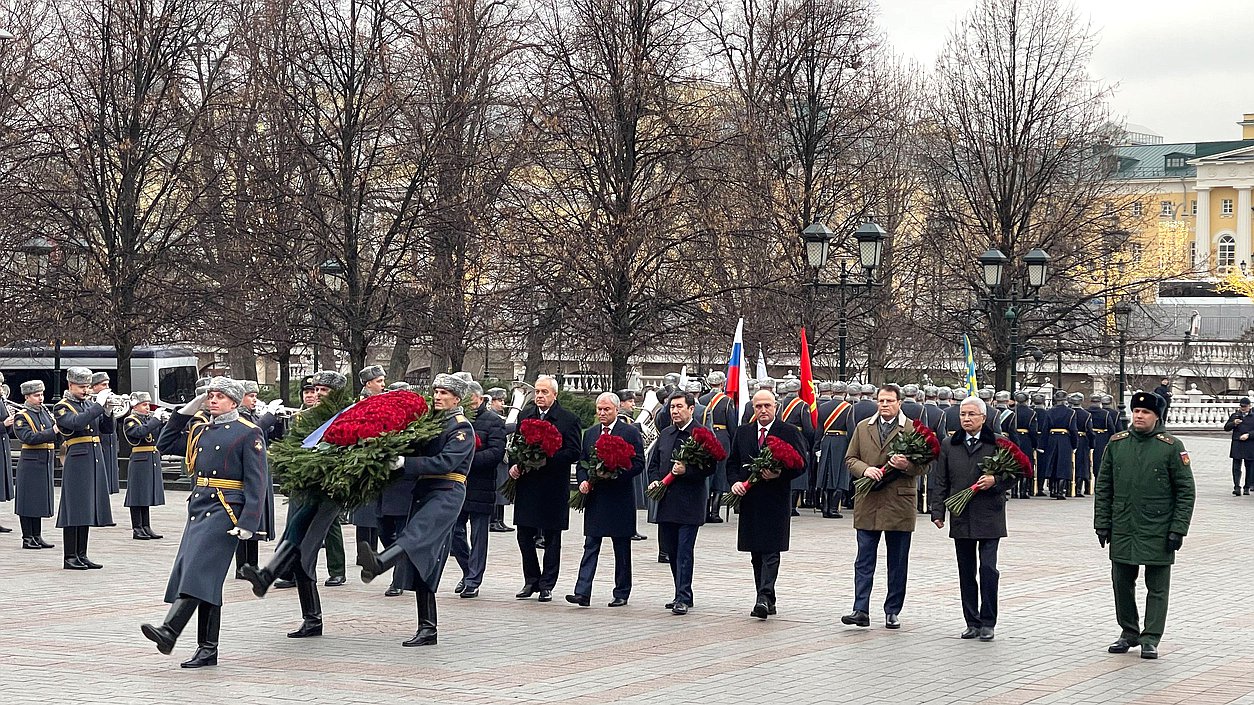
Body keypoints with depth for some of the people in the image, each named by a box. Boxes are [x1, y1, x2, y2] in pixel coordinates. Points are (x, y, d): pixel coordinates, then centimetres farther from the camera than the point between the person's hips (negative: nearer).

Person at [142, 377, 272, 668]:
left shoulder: (248, 433, -3)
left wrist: (247, 523, -17)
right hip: (198, 508, 8)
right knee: (206, 579, 6)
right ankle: (207, 649, 9)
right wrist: (186, 411, 15)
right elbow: (165, 445, 25)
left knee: (199, 570, -19)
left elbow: (257, 481, -8)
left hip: (225, 511, -8)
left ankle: (169, 632, -31)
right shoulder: (200, 431, 19)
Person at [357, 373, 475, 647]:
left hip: (447, 493, -8)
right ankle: (428, 630, 7)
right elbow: (422, 457, 21)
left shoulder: (462, 427, -2)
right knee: (422, 563, 4)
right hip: (423, 492, 8)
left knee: (417, 533, -34)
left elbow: (445, 462, -16)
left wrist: (405, 462, -21)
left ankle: (378, 564, -64)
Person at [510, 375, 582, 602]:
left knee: (551, 539, 5)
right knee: (524, 536, 7)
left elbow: (573, 453, -10)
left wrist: (547, 460, -20)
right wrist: (513, 465, -3)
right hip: (526, 485, 4)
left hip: (553, 487, -4)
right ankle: (531, 581, 21)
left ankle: (546, 585, 13)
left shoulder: (568, 420, -5)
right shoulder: (525, 415, 9)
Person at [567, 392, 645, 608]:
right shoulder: (590, 434, 12)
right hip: (595, 498, 3)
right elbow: (582, 463, 15)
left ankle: (621, 593, 16)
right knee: (590, 547, -3)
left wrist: (615, 473, -18)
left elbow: (638, 464, -6)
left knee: (622, 549, 6)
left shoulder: (630, 432, -2)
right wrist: (583, 481, -4)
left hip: (620, 499, -3)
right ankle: (583, 593, -9)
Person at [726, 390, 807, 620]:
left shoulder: (789, 432, 0)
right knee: (756, 554, 8)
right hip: (750, 499, 5)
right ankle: (768, 601, 15)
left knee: (771, 552, -10)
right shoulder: (742, 433, 13)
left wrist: (779, 475, -17)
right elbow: (732, 462, 15)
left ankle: (764, 598, -16)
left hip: (776, 499, -5)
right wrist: (735, 481, -3)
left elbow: (801, 464, -3)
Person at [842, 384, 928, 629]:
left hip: (899, 504, -2)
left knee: (898, 563, 6)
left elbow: (923, 466, 2)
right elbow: (850, 459, 11)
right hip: (867, 504, 2)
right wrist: (865, 469, -10)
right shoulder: (862, 428, 11)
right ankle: (861, 610, -3)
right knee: (864, 560, -2)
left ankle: (893, 612, 14)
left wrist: (907, 466, -19)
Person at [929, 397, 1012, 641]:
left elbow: (1012, 474, 2)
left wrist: (995, 481, -17)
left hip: (989, 517, -3)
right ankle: (972, 622, 15)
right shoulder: (949, 446, 9)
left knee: (988, 568, -8)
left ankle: (987, 623, 1)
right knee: (966, 572, 7)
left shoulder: (998, 443, 1)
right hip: (961, 518, 3)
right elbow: (940, 482, 9)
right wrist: (937, 511, 2)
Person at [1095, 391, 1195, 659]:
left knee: (1157, 588, 3)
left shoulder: (1171, 447, -5)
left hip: (1158, 533, -3)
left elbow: (1186, 491, -4)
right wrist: (1102, 523, 4)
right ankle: (1129, 633, 25)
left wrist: (1178, 529, -9)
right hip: (1122, 531, 3)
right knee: (1122, 583, 10)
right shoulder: (1116, 443, 5)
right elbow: (1103, 487, 10)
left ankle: (1151, 639, 12)